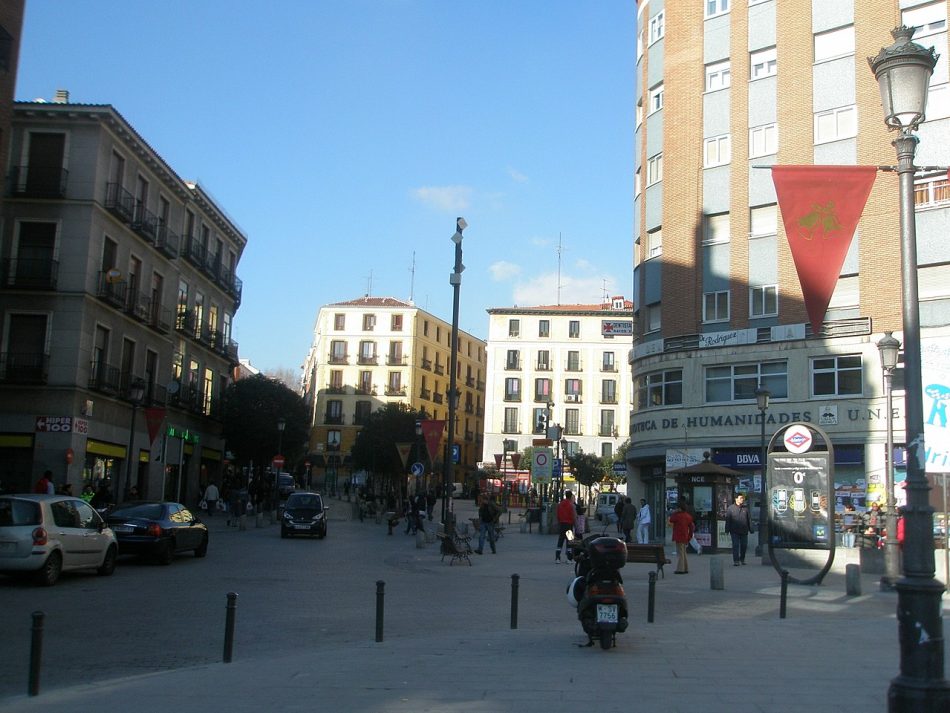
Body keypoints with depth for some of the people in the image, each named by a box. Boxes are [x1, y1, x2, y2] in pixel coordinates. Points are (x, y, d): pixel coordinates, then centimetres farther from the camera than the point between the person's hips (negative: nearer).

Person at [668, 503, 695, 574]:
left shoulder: (678, 516, -16)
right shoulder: (688, 516, 8)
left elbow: (671, 520, -1)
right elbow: (691, 527, 11)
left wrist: (673, 513, 5)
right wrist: (690, 536, 17)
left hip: (679, 537, -8)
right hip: (685, 537, 8)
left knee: (680, 553, -5)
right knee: (683, 553, 18)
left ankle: (680, 569, -5)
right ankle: (685, 569, 22)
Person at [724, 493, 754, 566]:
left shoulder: (745, 508, 8)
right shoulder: (730, 508, 2)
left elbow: (749, 519, 11)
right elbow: (728, 520, 1)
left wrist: (751, 529, 6)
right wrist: (727, 530, -4)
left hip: (744, 531, 3)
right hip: (735, 531, -3)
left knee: (744, 545, 8)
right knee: (735, 545, -6)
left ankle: (742, 559, 27)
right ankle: (736, 561, -3)